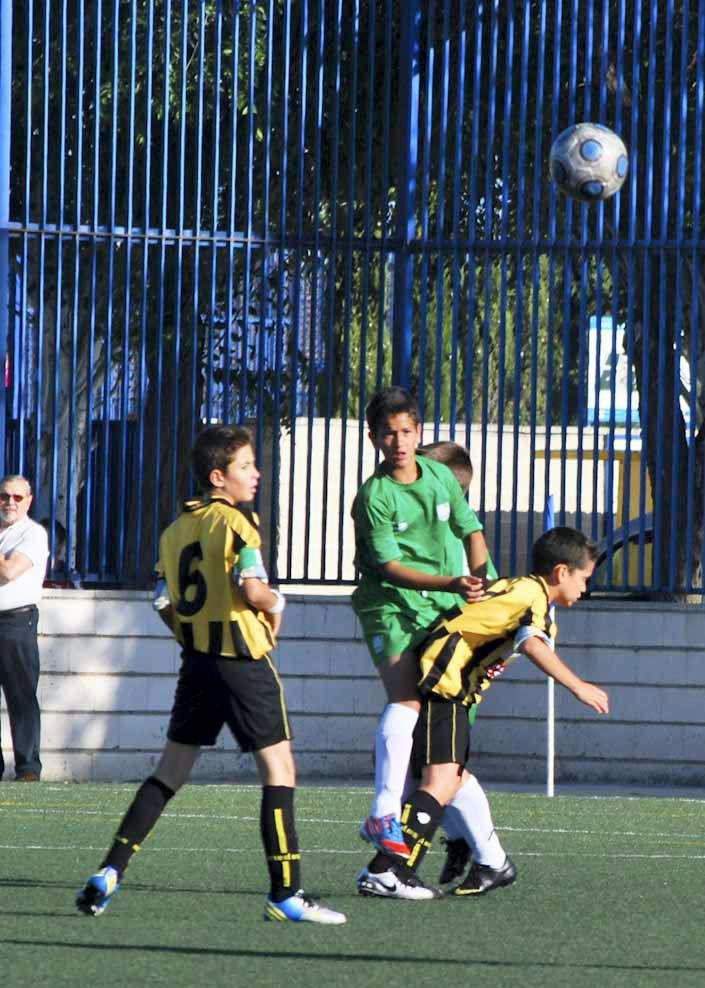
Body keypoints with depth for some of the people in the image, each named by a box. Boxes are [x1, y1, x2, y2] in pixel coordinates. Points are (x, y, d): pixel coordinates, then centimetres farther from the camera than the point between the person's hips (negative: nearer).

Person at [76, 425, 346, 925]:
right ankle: (285, 893, -6)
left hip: (196, 660, 7)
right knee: (279, 767, -2)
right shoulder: (235, 521, -11)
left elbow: (165, 605, 13)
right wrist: (276, 603, -3)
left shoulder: (176, 530, 12)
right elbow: (251, 588, -23)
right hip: (244, 660, -7)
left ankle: (110, 872, 9)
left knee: (171, 768, 15)